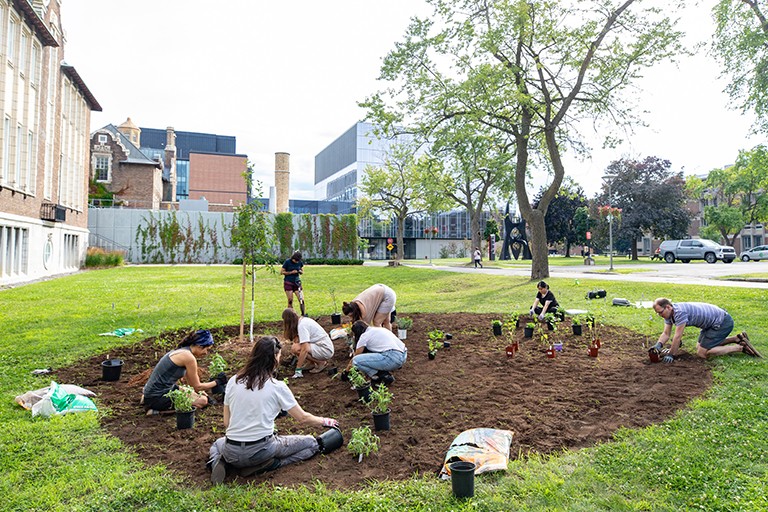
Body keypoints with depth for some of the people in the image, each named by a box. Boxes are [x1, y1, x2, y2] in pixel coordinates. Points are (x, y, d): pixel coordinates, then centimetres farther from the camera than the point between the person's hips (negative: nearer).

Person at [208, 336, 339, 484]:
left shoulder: (233, 382, 2)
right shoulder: (277, 386, -8)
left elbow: (226, 423, 6)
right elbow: (303, 418, 0)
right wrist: (324, 421, 18)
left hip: (232, 453, 4)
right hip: (262, 450, -4)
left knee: (218, 443, 39)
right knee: (312, 443, 11)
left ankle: (217, 462, 4)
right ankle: (266, 465, -6)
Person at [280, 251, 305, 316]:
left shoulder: (300, 262, 0)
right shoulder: (287, 262, -10)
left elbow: (302, 271, 14)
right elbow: (282, 272, -6)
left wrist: (300, 271, -10)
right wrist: (291, 272, -17)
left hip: (297, 282, 3)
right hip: (288, 283, -3)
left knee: (302, 300, -6)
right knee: (290, 300, -5)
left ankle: (304, 314, 2)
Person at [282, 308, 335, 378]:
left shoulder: (301, 325, -18)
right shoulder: (304, 319, 9)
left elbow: (305, 349, -26)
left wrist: (298, 369, -22)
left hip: (325, 350, -9)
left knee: (295, 348, -20)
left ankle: (321, 363, -7)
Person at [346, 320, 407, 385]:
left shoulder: (365, 335, 2)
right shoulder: (378, 329, 25)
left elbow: (356, 356, 11)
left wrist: (347, 370, 28)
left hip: (393, 359, -9)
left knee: (356, 360, -9)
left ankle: (383, 376, -2)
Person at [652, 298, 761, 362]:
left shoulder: (679, 312, -29)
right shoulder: (669, 313, 0)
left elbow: (678, 337, -26)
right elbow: (666, 333, 3)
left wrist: (671, 355, -18)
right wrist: (658, 345, -16)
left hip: (722, 322, -10)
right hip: (715, 322, 10)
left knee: (702, 353, -12)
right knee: (699, 347, 18)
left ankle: (740, 347, -3)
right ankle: (737, 339, 22)